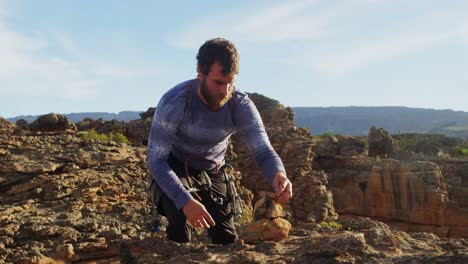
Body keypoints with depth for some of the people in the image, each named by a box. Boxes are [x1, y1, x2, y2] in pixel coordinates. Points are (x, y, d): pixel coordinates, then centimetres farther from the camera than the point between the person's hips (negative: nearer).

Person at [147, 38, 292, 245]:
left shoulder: (241, 105, -23)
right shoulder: (174, 102, -32)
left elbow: (263, 151, -27)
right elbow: (156, 160, -31)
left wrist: (279, 174, -53)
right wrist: (185, 201, -45)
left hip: (212, 172, 3)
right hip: (174, 169, -3)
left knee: (227, 240, 0)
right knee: (180, 231, -27)